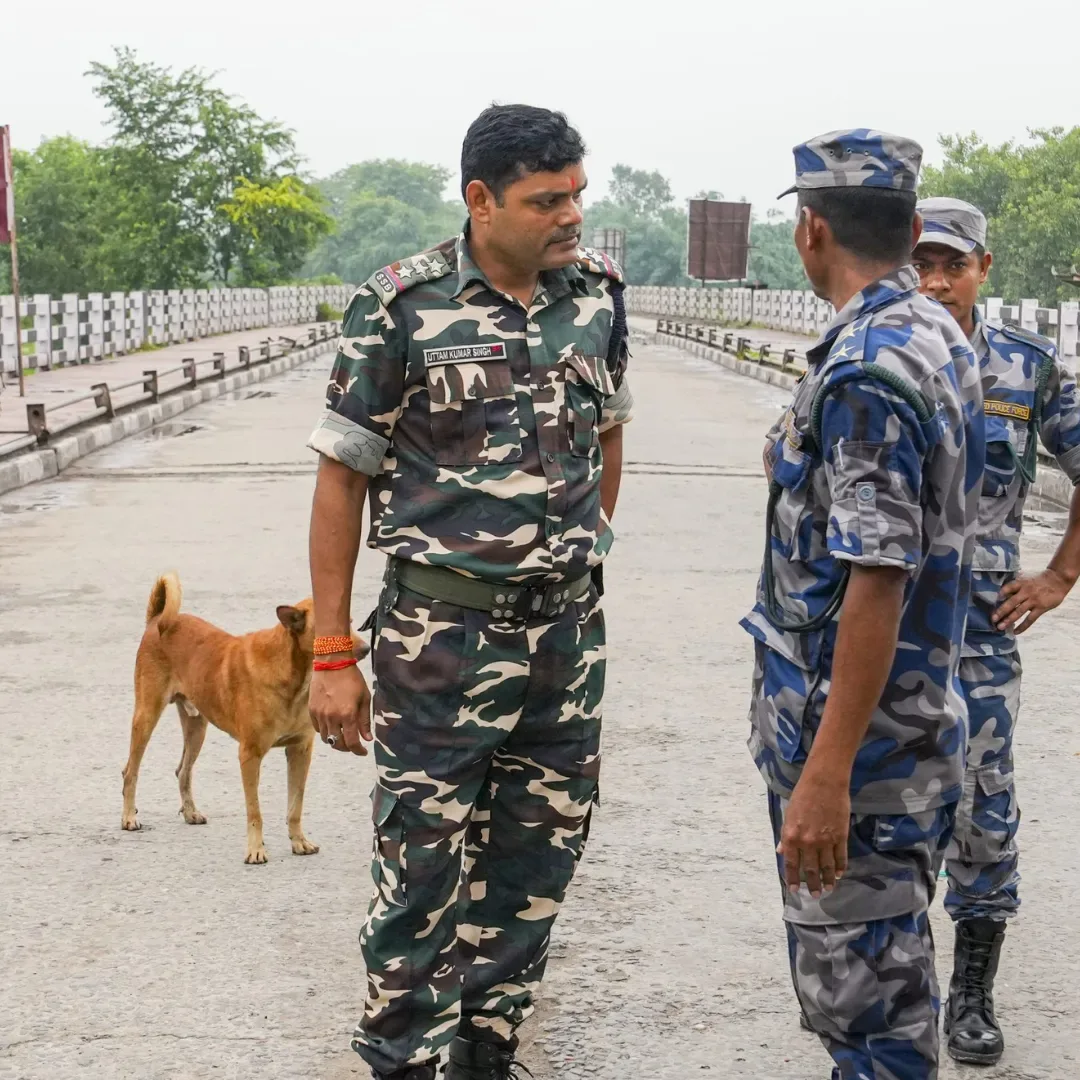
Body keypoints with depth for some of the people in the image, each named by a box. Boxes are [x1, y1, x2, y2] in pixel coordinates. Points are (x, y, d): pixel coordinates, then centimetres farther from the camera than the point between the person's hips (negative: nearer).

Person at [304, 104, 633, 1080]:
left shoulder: (597, 290, 1)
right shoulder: (400, 308, -11)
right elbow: (343, 478, -7)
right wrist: (332, 655, -9)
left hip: (567, 630, 5)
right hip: (443, 631, -4)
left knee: (537, 855, 12)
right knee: (424, 863, 0)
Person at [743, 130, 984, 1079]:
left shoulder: (867, 369, -22)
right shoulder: (943, 340, 9)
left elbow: (877, 581, -26)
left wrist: (827, 773, -26)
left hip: (860, 730, -10)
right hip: (922, 710, 10)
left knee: (858, 977, -1)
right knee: (888, 958, 20)